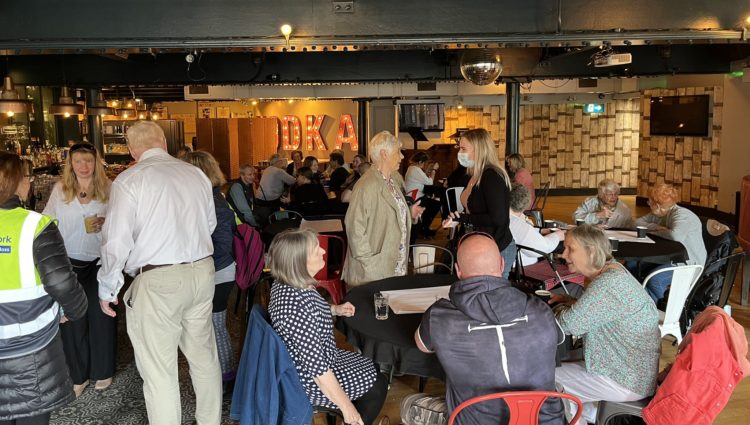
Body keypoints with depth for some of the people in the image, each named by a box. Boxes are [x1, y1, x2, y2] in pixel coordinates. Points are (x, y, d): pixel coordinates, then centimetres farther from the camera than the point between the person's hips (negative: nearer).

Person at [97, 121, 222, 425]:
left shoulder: (129, 180, -9)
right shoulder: (196, 174, 6)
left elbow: (117, 242, -11)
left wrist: (107, 289, 1)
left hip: (158, 280, -6)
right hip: (202, 271, 6)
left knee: (159, 370, 5)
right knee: (204, 354, 19)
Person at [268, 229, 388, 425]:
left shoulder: (285, 282, -8)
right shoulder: (298, 304, -37)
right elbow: (316, 366, -32)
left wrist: (334, 310, 6)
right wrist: (347, 407, -22)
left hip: (305, 362, 9)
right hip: (310, 381, -9)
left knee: (371, 368, 22)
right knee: (378, 384, 9)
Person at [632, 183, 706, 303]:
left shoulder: (681, 214, -19)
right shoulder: (657, 214, 8)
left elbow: (676, 236, -38)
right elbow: (638, 223, 10)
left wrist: (656, 231, -17)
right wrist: (655, 227, -10)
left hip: (688, 264, -9)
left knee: (654, 278, -33)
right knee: (631, 264, -2)